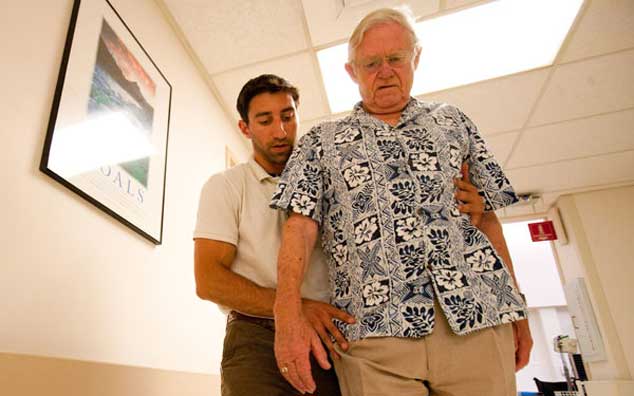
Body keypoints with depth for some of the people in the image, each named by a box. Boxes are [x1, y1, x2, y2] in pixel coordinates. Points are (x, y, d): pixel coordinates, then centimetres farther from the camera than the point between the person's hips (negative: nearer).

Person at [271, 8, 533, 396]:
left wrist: (518, 307, 10)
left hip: (479, 314, 3)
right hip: (373, 328, -1)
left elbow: (488, 217, 15)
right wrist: (289, 313, -17)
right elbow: (301, 226, -2)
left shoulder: (453, 122, 16)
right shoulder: (322, 141, 10)